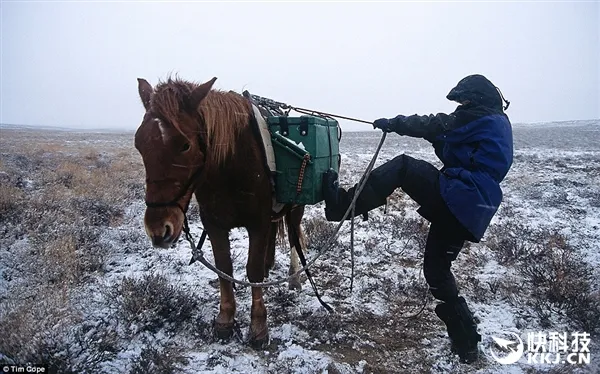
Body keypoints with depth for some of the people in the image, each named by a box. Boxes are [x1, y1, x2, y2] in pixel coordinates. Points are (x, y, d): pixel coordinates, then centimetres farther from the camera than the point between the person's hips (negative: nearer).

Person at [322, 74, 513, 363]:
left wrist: (392, 123, 4)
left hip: (455, 199, -9)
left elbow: (432, 126, -5)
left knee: (403, 167, -5)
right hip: (470, 213, 9)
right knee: (437, 271, 15)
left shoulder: (481, 119, -3)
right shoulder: (498, 124, 25)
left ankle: (343, 204, -15)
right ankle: (466, 343, 21)